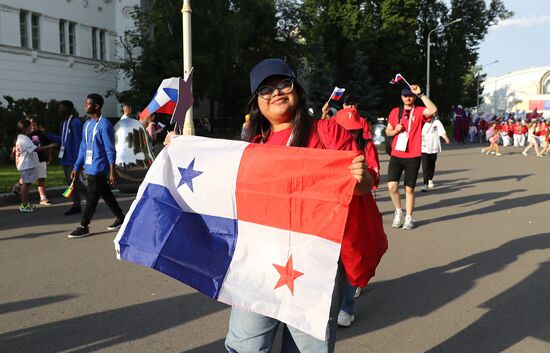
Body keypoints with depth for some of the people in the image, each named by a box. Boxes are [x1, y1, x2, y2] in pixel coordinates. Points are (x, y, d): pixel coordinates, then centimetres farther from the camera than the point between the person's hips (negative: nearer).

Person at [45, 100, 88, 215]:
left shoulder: (75, 122, -14)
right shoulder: (63, 124, 14)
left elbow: (78, 141, -18)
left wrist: (78, 159, -20)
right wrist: (47, 134, 13)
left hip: (73, 158, -9)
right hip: (65, 158, 9)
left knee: (74, 181, -10)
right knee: (70, 182, 10)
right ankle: (76, 205, 17)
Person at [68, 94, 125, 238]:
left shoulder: (104, 125, -13)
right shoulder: (87, 125, 12)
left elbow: (110, 150, -15)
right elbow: (83, 148, 17)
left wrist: (112, 172, -18)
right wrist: (76, 167, 14)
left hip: (98, 168, -8)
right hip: (89, 168, 8)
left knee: (92, 198, -3)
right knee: (106, 194, 15)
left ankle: (84, 227, 3)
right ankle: (121, 218, 26)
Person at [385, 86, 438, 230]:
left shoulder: (419, 111, 0)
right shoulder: (395, 112, 9)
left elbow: (433, 110, -22)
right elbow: (387, 131, 16)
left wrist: (420, 93, -20)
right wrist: (396, 130, -6)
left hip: (413, 157, -2)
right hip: (396, 155, 2)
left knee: (409, 188, 4)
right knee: (392, 185, -9)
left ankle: (408, 218, 17)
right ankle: (399, 212, 14)